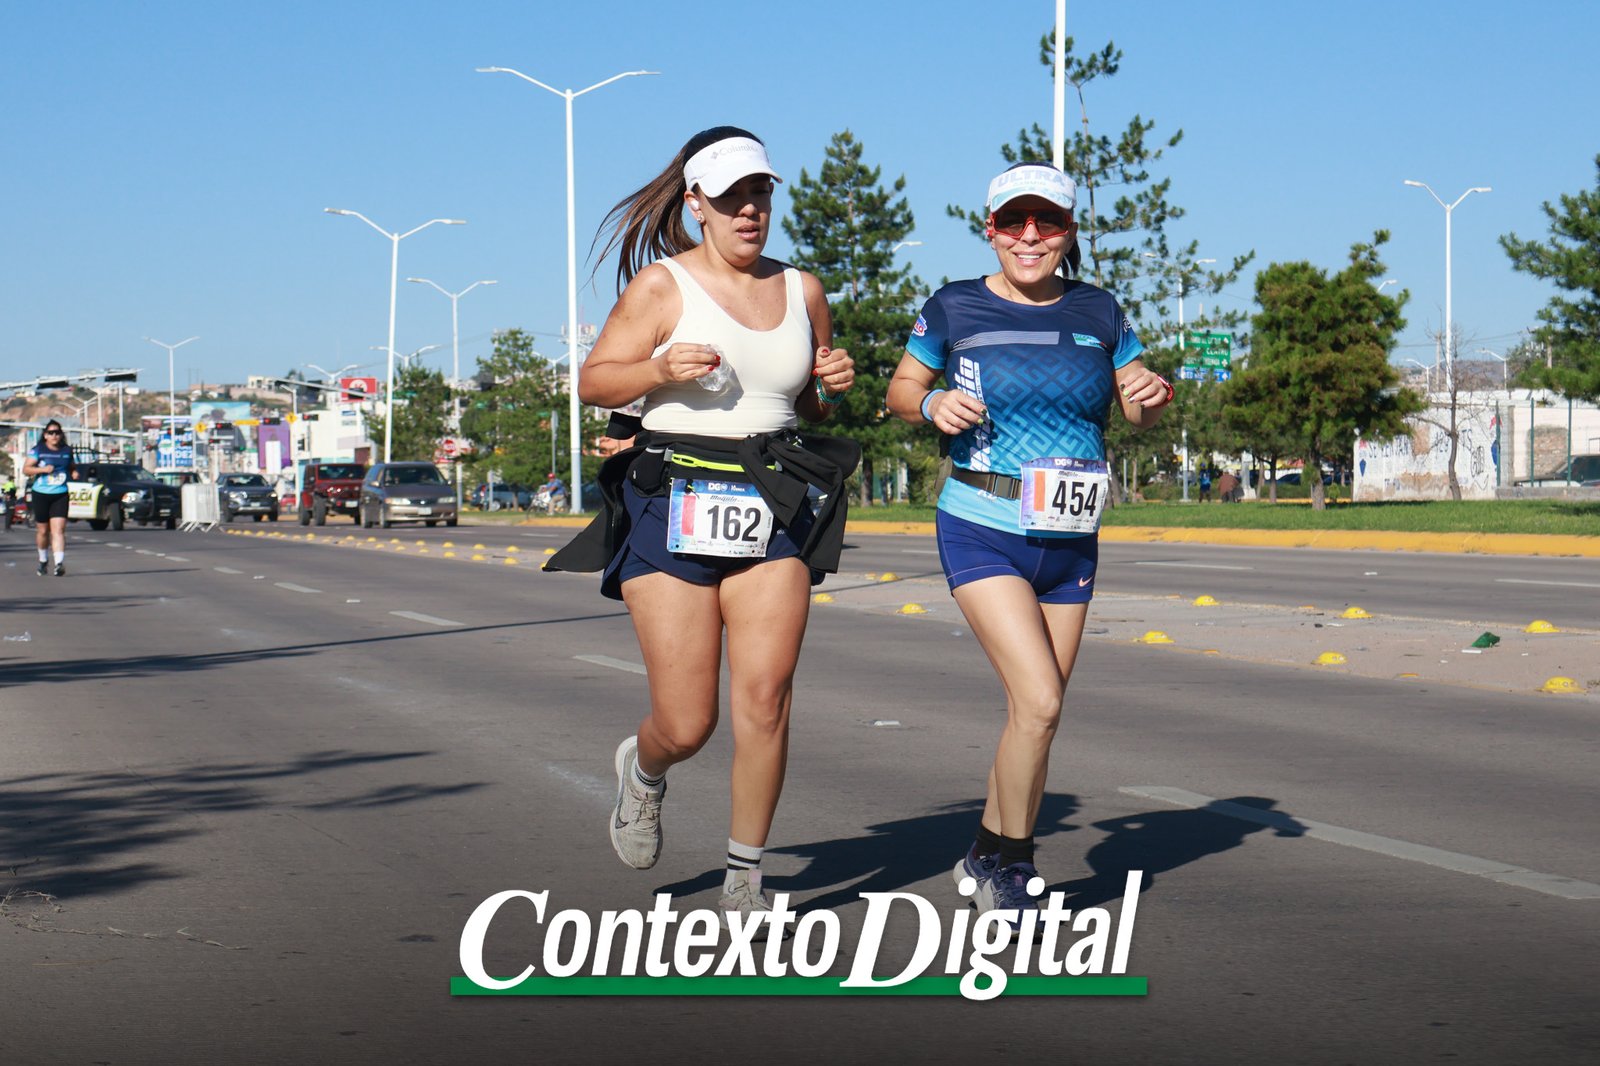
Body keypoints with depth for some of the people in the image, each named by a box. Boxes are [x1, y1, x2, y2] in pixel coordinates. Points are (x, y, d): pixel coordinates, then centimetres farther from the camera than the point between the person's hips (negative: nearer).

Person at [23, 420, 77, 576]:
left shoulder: (67, 450, 8)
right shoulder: (37, 450, 0)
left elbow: (73, 467, 24)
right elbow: (26, 469, -3)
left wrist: (74, 472, 1)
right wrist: (43, 469, -18)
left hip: (60, 495, 0)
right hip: (41, 494, 0)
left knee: (58, 530, -13)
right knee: (43, 530, 12)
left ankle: (59, 563, -22)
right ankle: (43, 560, 33)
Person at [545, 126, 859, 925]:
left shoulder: (801, 291, 12)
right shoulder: (661, 285, -2)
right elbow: (593, 381, -2)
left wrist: (832, 382, 1)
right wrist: (660, 369, -19)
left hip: (772, 513, 3)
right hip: (672, 508, -3)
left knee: (765, 697, -11)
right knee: (687, 724, -4)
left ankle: (744, 879, 4)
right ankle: (642, 767, 35)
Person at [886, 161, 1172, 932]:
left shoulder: (1096, 313, 6)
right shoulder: (954, 309, -2)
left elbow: (1140, 410, 14)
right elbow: (901, 390, 9)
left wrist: (1152, 397, -9)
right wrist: (934, 405, -13)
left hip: (1069, 546, 4)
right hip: (982, 535, -4)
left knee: (1035, 716, 9)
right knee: (1038, 702, -18)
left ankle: (988, 859, 28)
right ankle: (1011, 862, 1)